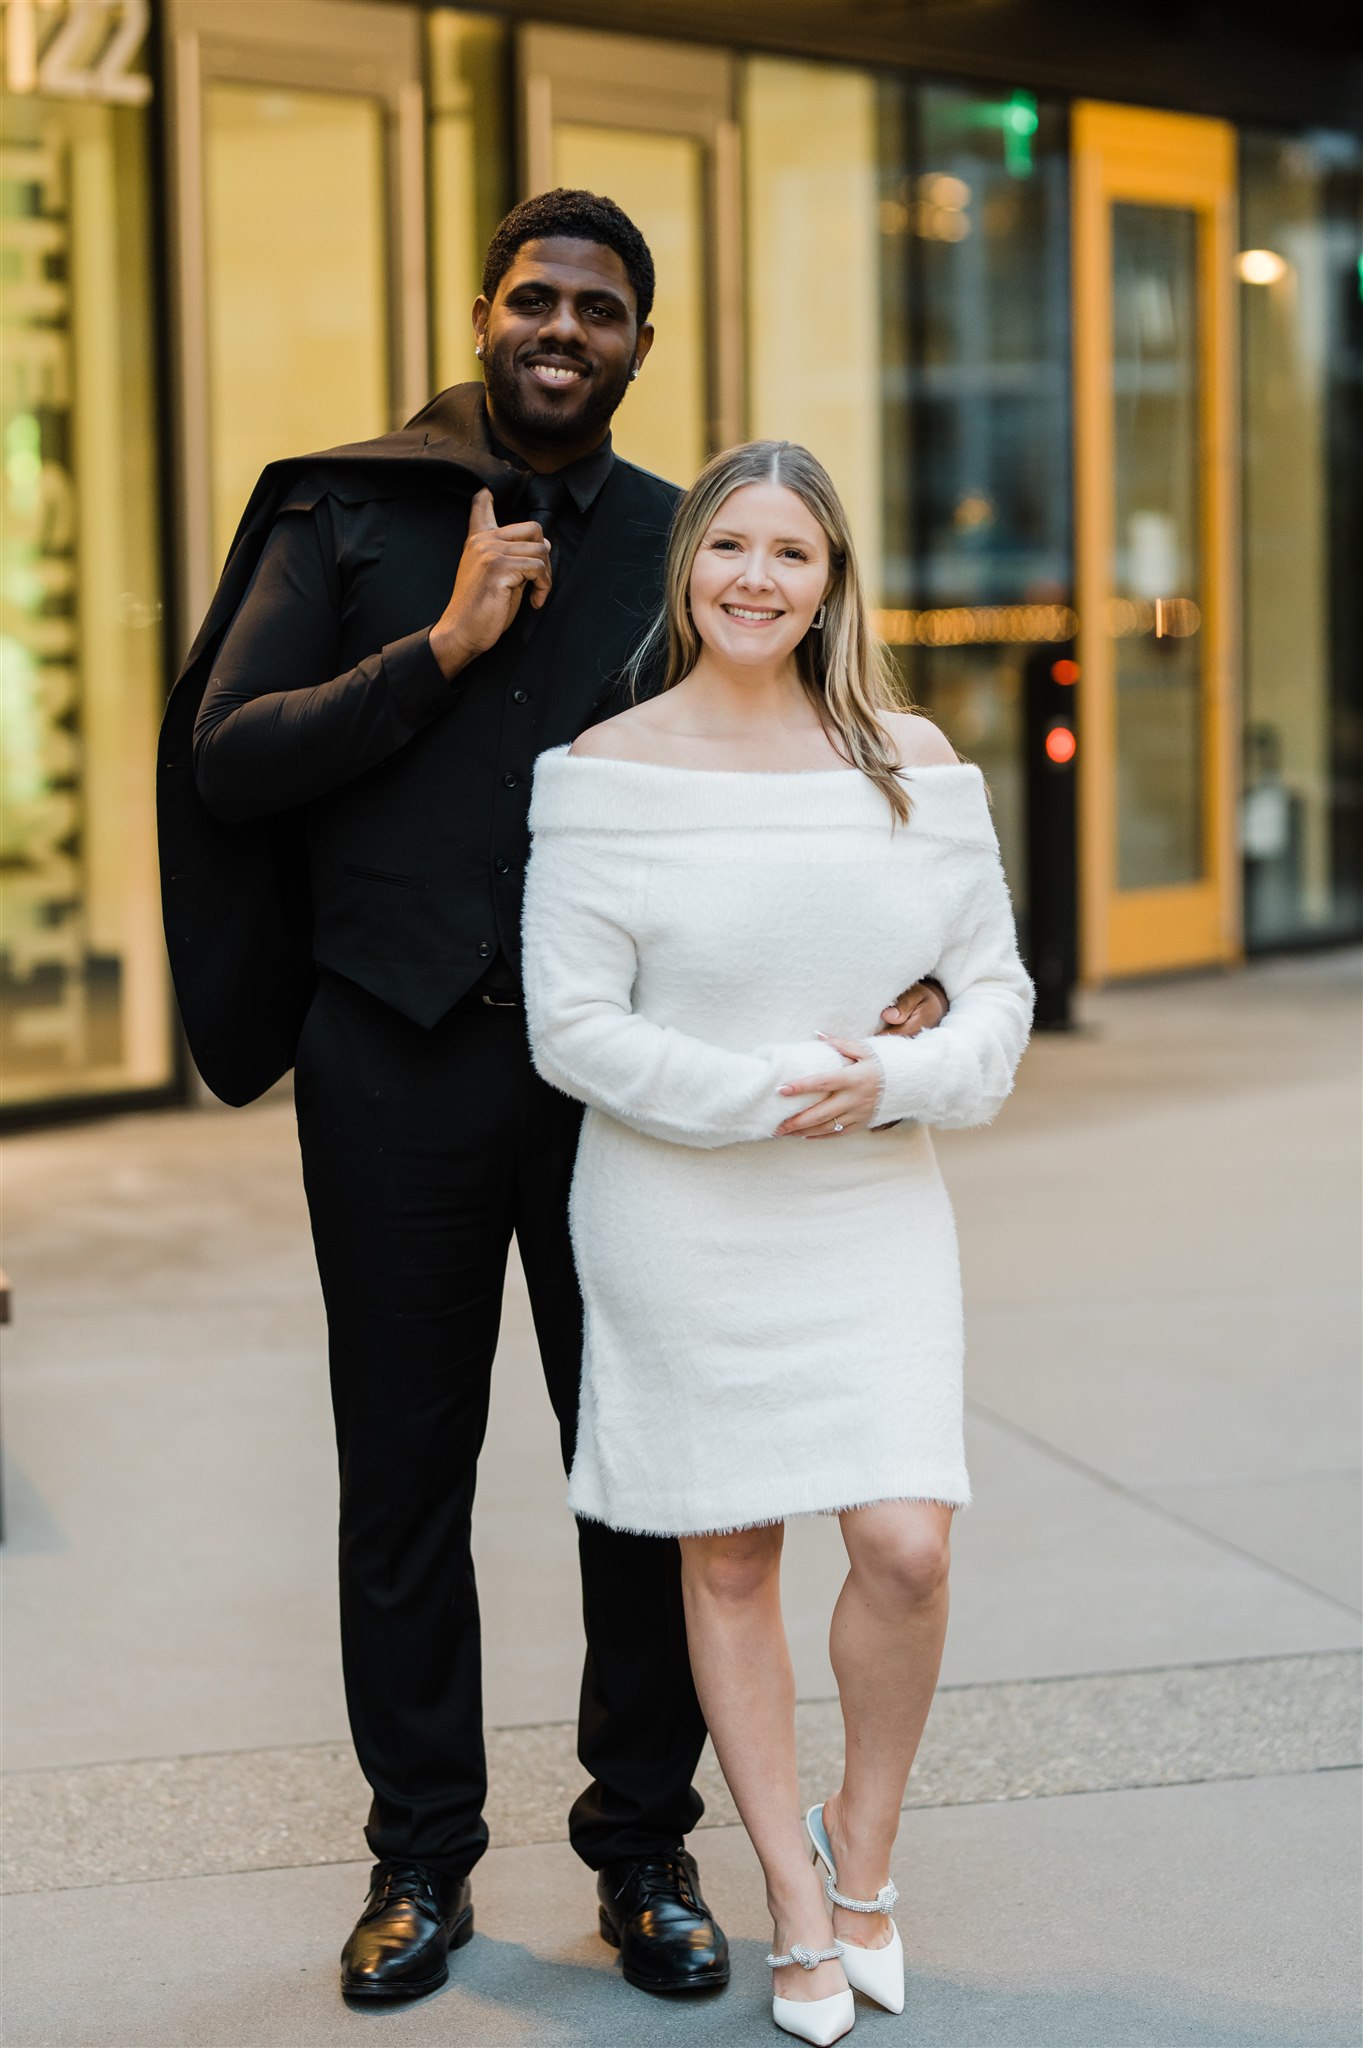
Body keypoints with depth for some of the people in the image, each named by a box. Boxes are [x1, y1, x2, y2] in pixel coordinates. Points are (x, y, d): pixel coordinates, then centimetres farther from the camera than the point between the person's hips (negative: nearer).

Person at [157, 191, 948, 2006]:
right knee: (405, 1480, 8)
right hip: (397, 1059, -1)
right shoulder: (348, 516, 4)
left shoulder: (682, 544, 8)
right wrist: (440, 648, -13)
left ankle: (646, 1848, 19)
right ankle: (422, 1855, 21)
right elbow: (230, 762, -4)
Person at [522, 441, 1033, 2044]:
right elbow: (571, 1025, -9)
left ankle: (863, 1851, 19)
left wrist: (893, 1082, -14)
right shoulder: (608, 772, -5)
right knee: (728, 1557, 6)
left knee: (904, 1546, -9)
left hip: (874, 1208, 2)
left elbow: (996, 990, 6)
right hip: (678, 1219, -2)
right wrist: (764, 1092, -18)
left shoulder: (909, 763, 2)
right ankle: (797, 1908, 23)